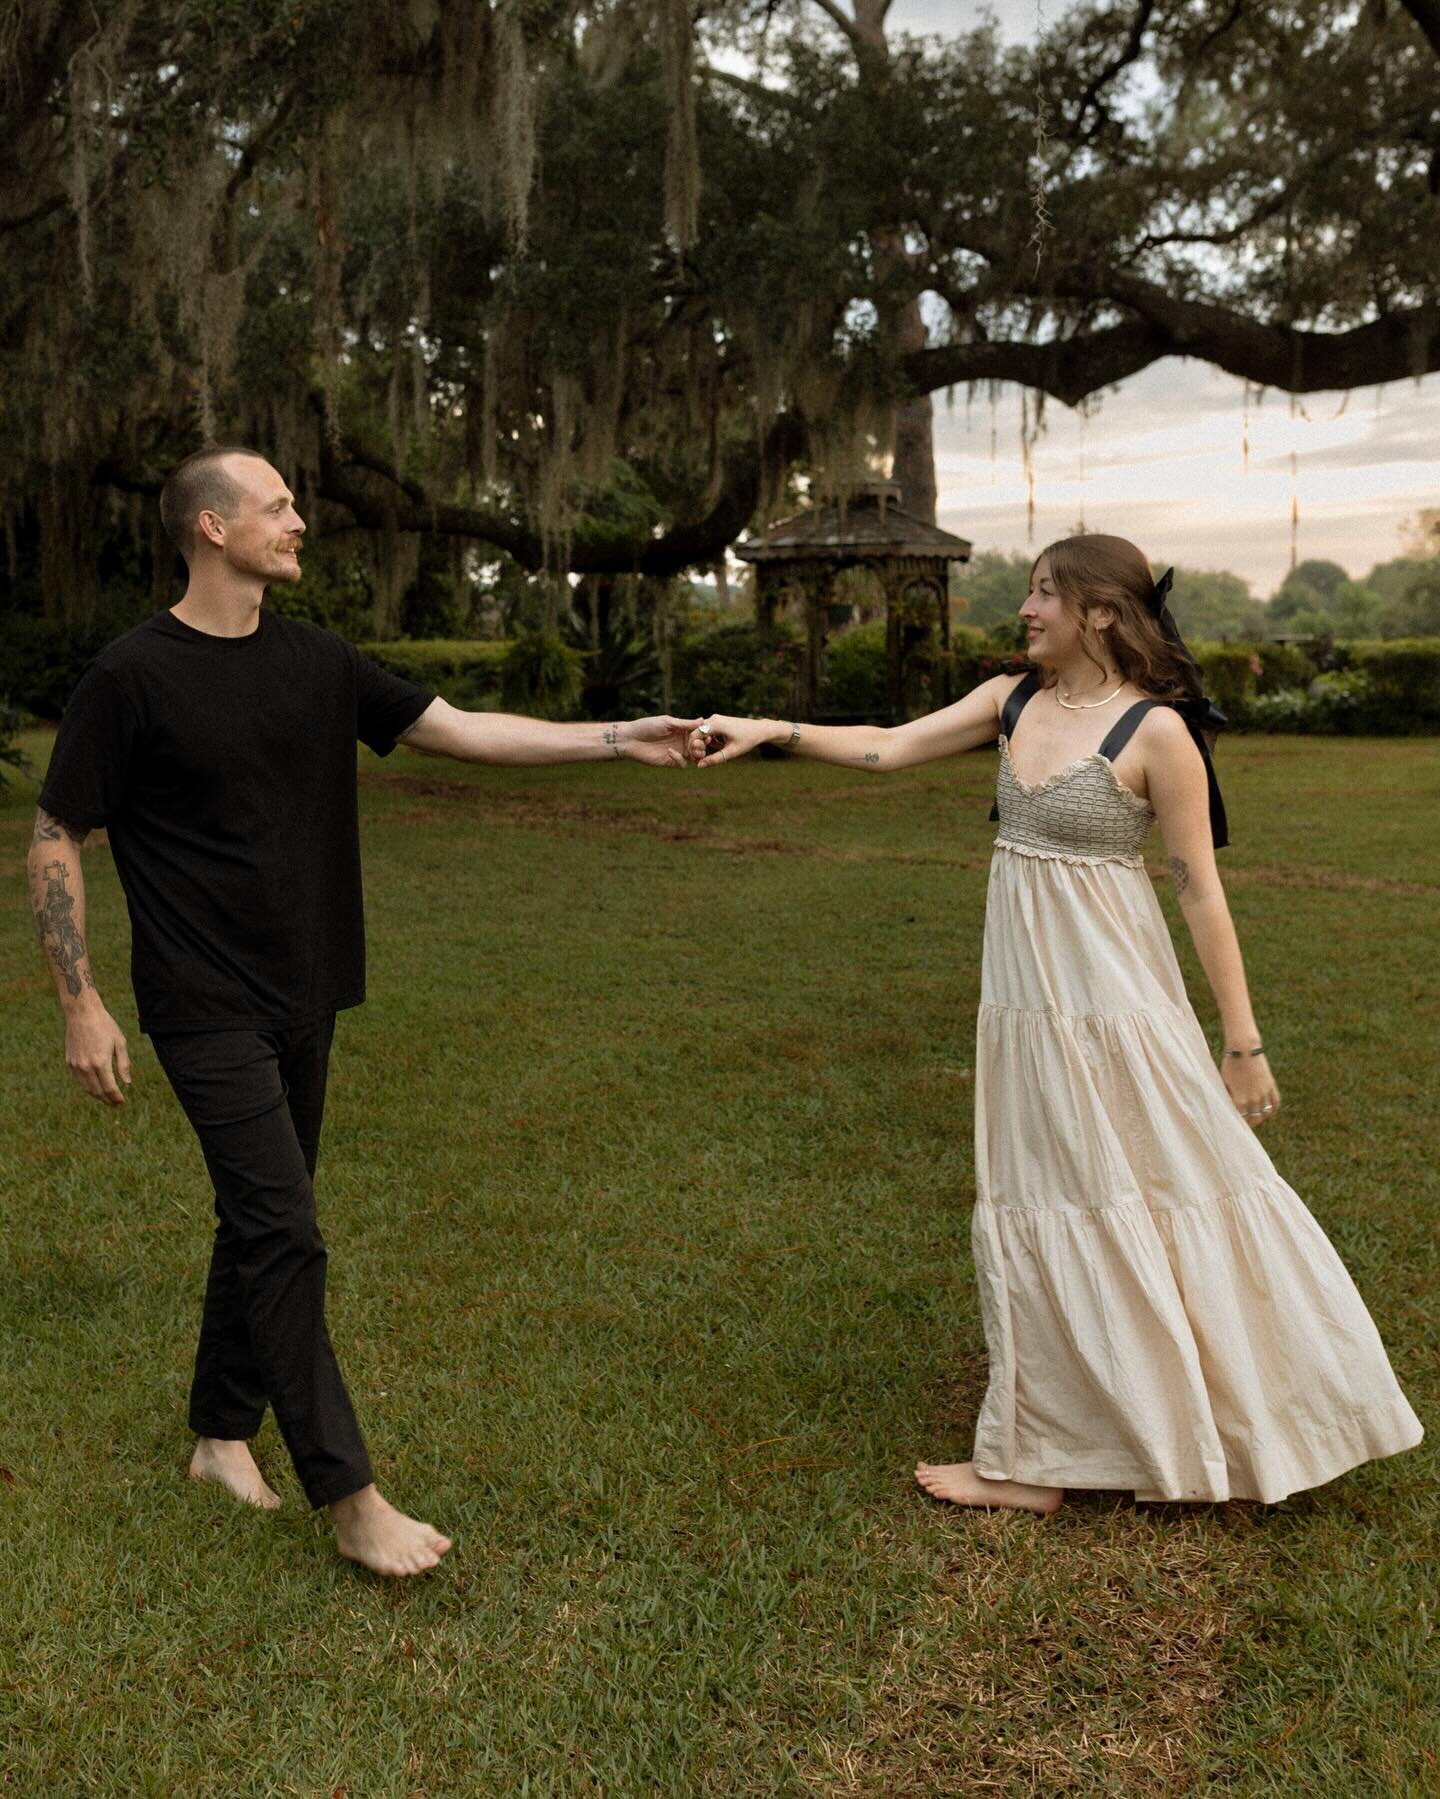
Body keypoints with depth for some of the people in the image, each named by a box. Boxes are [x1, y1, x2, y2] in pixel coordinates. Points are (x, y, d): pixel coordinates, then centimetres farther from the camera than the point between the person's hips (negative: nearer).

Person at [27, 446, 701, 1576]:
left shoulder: (315, 664, 5)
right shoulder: (134, 676, -11)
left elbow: (461, 731, 5)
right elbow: (55, 840, -6)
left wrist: (615, 741, -1)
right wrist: (81, 1004, -10)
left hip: (303, 1001, 6)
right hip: (209, 1010, -6)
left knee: (260, 1221, 15)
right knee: (286, 1236, -7)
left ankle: (222, 1434, 32)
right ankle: (352, 1502, 1)